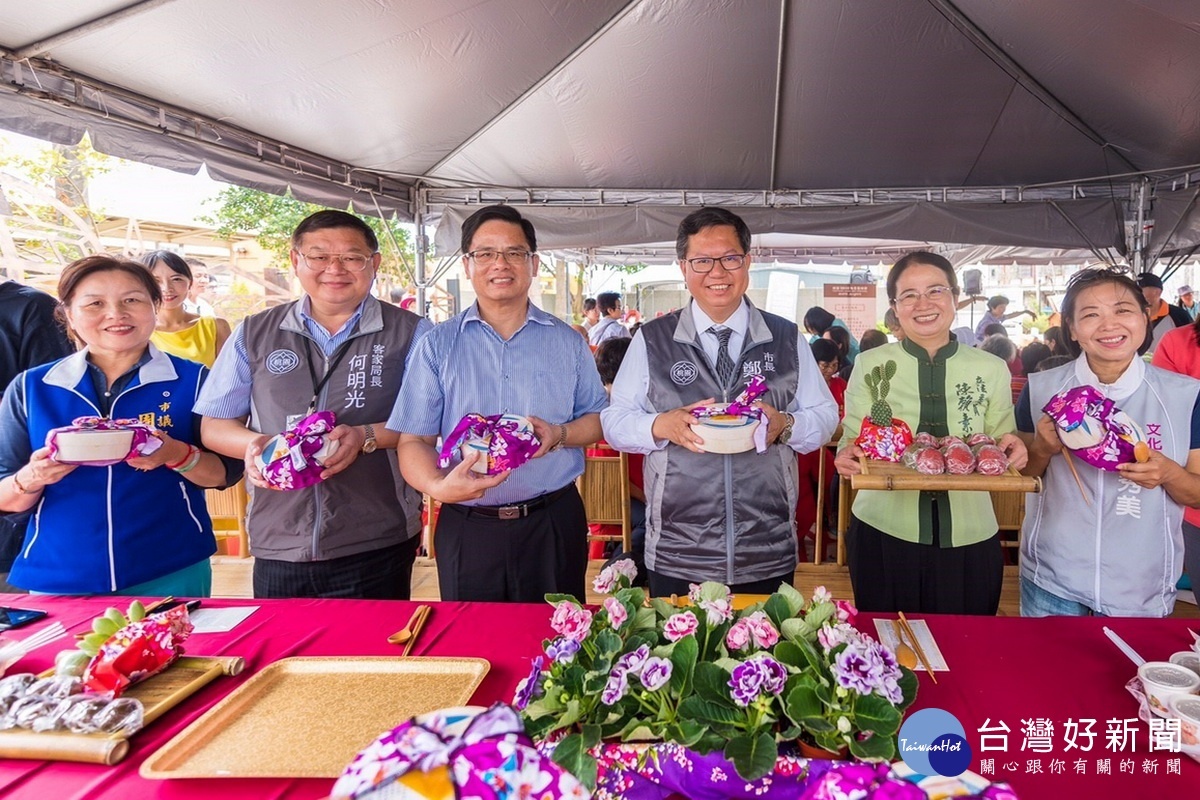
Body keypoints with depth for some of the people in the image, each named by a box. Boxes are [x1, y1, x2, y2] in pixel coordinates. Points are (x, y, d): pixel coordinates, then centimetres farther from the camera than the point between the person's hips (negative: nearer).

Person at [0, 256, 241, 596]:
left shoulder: (191, 380, -3)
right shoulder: (30, 388, 1)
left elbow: (225, 473, -4)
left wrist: (177, 455, -22)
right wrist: (32, 478, -17)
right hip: (57, 580, 2)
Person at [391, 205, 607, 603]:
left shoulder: (567, 342, 6)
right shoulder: (437, 346, 1)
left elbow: (598, 418, 8)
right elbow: (414, 440, -4)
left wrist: (560, 434, -13)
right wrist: (437, 485, -24)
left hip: (554, 524, 1)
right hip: (467, 528, 0)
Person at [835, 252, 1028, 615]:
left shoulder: (991, 369, 3)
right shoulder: (870, 365, 0)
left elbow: (1003, 450, 10)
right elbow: (850, 442, 3)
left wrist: (1009, 449, -12)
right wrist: (848, 456, -18)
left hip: (968, 539, 1)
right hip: (884, 534, -1)